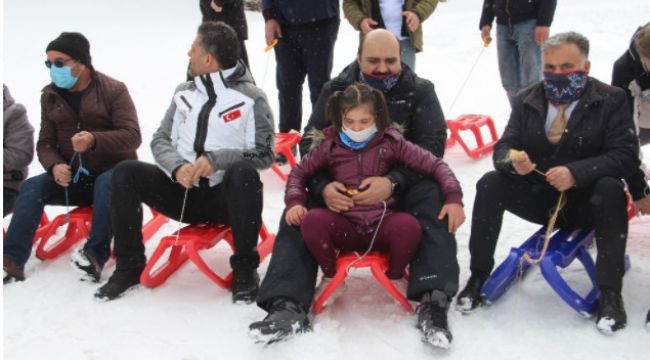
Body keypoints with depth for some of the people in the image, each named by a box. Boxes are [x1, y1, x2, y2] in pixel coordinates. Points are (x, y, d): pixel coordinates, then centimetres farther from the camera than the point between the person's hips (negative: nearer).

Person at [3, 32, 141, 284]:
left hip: (112, 171, -4)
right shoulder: (50, 96, 7)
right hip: (72, 176, 4)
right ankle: (12, 260, -28)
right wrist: (54, 166, -18)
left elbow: (132, 136, -15)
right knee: (31, 187, -20)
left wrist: (95, 139, -33)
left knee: (107, 184, -37)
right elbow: (45, 143, 6)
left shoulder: (114, 90, -6)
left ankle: (96, 255, -44)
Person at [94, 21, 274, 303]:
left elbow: (264, 154, -8)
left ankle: (245, 268, -21)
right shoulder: (184, 93, 11)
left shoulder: (251, 98, -4)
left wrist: (216, 159, -22)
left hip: (227, 198, -4)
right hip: (185, 193, 4)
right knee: (125, 173, -15)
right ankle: (129, 265, -4)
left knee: (243, 172, -37)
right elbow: (160, 140, 9)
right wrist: (177, 167, -13)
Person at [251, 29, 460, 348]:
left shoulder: (420, 91, -1)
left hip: (402, 185, -2)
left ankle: (434, 302, -41)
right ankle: (288, 305, -30)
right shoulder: (335, 90, 3)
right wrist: (322, 187, -24)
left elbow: (432, 145, -12)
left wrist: (393, 182, -31)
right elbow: (310, 143, -2)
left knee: (433, 197, -33)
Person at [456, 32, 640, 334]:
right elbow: (503, 147, -2)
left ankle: (610, 293, -29)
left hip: (586, 201, -3)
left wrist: (576, 172, -32)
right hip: (538, 196, 3)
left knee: (611, 189, -33)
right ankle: (478, 276, -11)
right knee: (490, 184, -19)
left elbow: (626, 156, -16)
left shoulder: (611, 100, -7)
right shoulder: (526, 101, 3)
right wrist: (512, 161, -28)